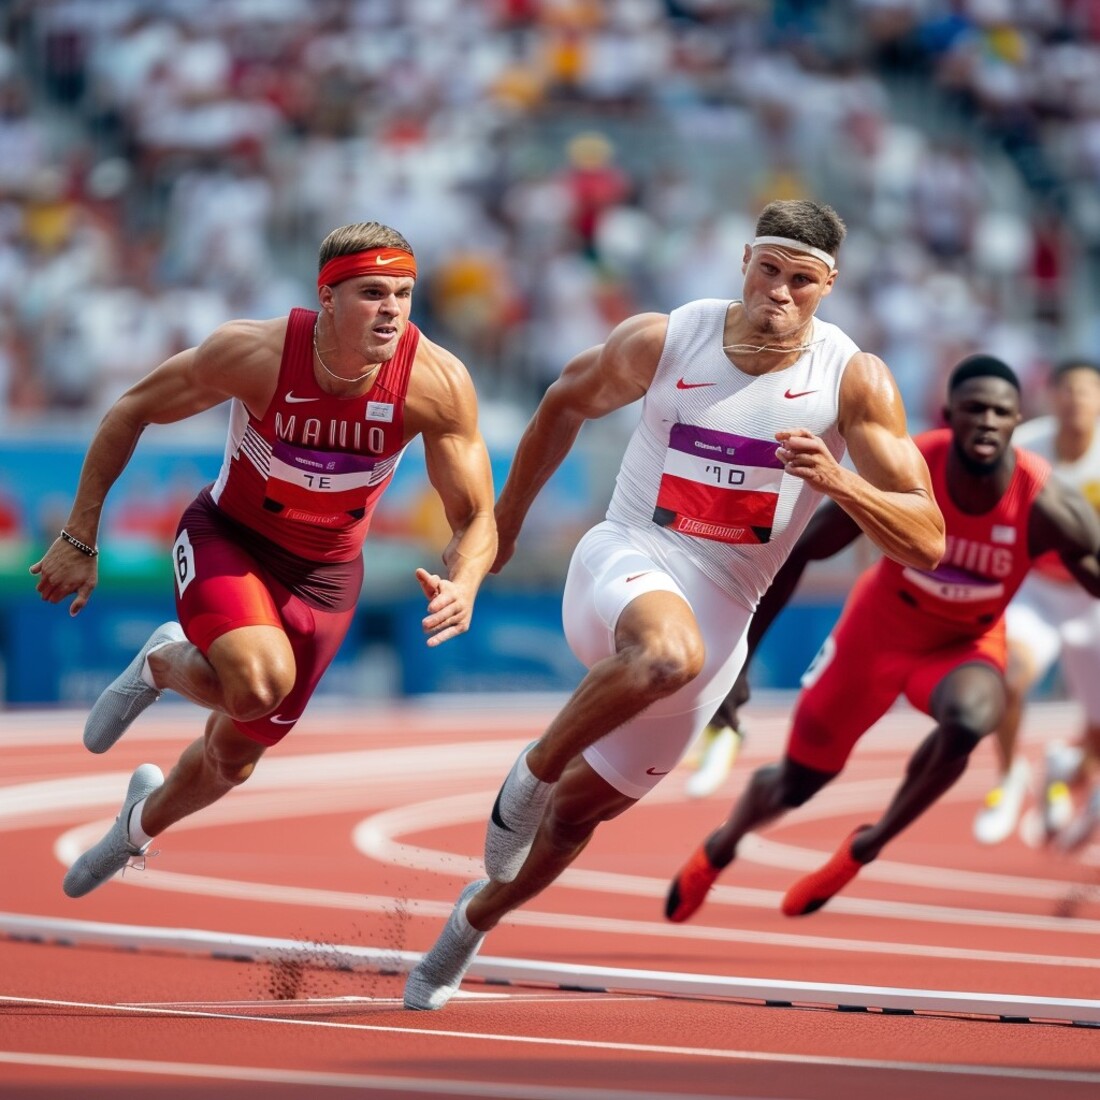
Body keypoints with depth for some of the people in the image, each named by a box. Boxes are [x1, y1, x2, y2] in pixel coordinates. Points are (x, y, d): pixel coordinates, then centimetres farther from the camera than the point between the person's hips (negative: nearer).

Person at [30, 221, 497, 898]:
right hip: (227, 538, -3)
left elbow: (477, 520, -15)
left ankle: (142, 826, 50)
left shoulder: (438, 384, -26)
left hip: (324, 575, 3)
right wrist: (79, 541, -11)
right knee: (259, 682, -34)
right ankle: (162, 665, 4)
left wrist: (461, 586, -38)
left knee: (235, 755, 15)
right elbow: (132, 413, -12)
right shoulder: (254, 353, -29)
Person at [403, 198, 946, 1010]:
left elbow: (926, 544, -12)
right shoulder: (664, 341, -6)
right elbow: (568, 402, 16)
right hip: (625, 566, -2)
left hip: (720, 615, 2)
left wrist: (836, 479, -29)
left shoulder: (854, 381, -8)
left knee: (579, 813, 12)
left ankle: (478, 917, 41)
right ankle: (534, 771, -15)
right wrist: (504, 521, 22)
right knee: (669, 649, -40)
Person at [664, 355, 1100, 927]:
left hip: (967, 645, 0)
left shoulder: (1048, 506, -31)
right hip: (881, 628, 0)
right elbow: (795, 554, -18)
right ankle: (718, 850, 48)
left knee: (968, 722, -35)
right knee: (795, 783, 11)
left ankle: (866, 848, -10)